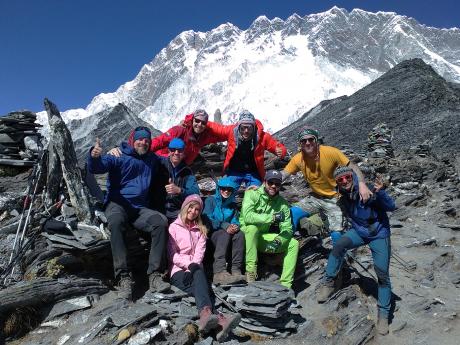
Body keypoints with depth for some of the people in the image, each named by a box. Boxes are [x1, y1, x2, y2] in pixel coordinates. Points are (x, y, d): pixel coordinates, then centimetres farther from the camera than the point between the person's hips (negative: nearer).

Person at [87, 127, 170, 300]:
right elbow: (96, 168, -15)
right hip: (117, 204, -4)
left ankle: (154, 275, -26)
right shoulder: (119, 157, 0)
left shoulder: (152, 159, 17)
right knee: (116, 222, -38)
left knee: (161, 221, -27)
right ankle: (123, 277, -39)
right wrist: (94, 157, -36)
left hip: (140, 208, 4)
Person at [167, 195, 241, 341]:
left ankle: (206, 316, -61)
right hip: (178, 270, -2)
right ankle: (219, 320, -58)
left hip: (195, 269, 2)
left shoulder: (201, 230, 20)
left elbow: (200, 252, 6)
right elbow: (172, 254, 0)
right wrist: (189, 264, -16)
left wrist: (194, 266, -14)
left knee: (199, 274, -36)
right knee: (201, 286, -33)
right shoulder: (173, 227, 10)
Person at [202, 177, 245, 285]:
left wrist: (235, 226, -16)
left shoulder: (233, 205, 19)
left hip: (227, 234, 4)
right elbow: (207, 220, -7)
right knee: (225, 234, -35)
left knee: (240, 234, -27)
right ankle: (219, 272, -49)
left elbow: (235, 221, 10)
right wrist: (225, 226, -21)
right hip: (211, 233, -4)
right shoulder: (211, 200, 6)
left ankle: (236, 270, -35)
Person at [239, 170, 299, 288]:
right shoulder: (252, 194, -14)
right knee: (252, 227, -36)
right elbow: (247, 216, -30)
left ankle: (285, 285, -12)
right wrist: (272, 217, -32)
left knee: (293, 243, -11)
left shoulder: (282, 204, -1)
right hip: (247, 234, -4)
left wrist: (278, 241, -27)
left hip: (263, 238, 4)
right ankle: (250, 271, -28)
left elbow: (287, 229, -6)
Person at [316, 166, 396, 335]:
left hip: (379, 234, -3)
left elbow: (391, 207, -29)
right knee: (339, 245, -26)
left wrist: (380, 193, -44)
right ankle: (329, 283, -12)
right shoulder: (342, 196, -9)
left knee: (382, 275, -5)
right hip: (358, 231, 3)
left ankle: (384, 314, 11)